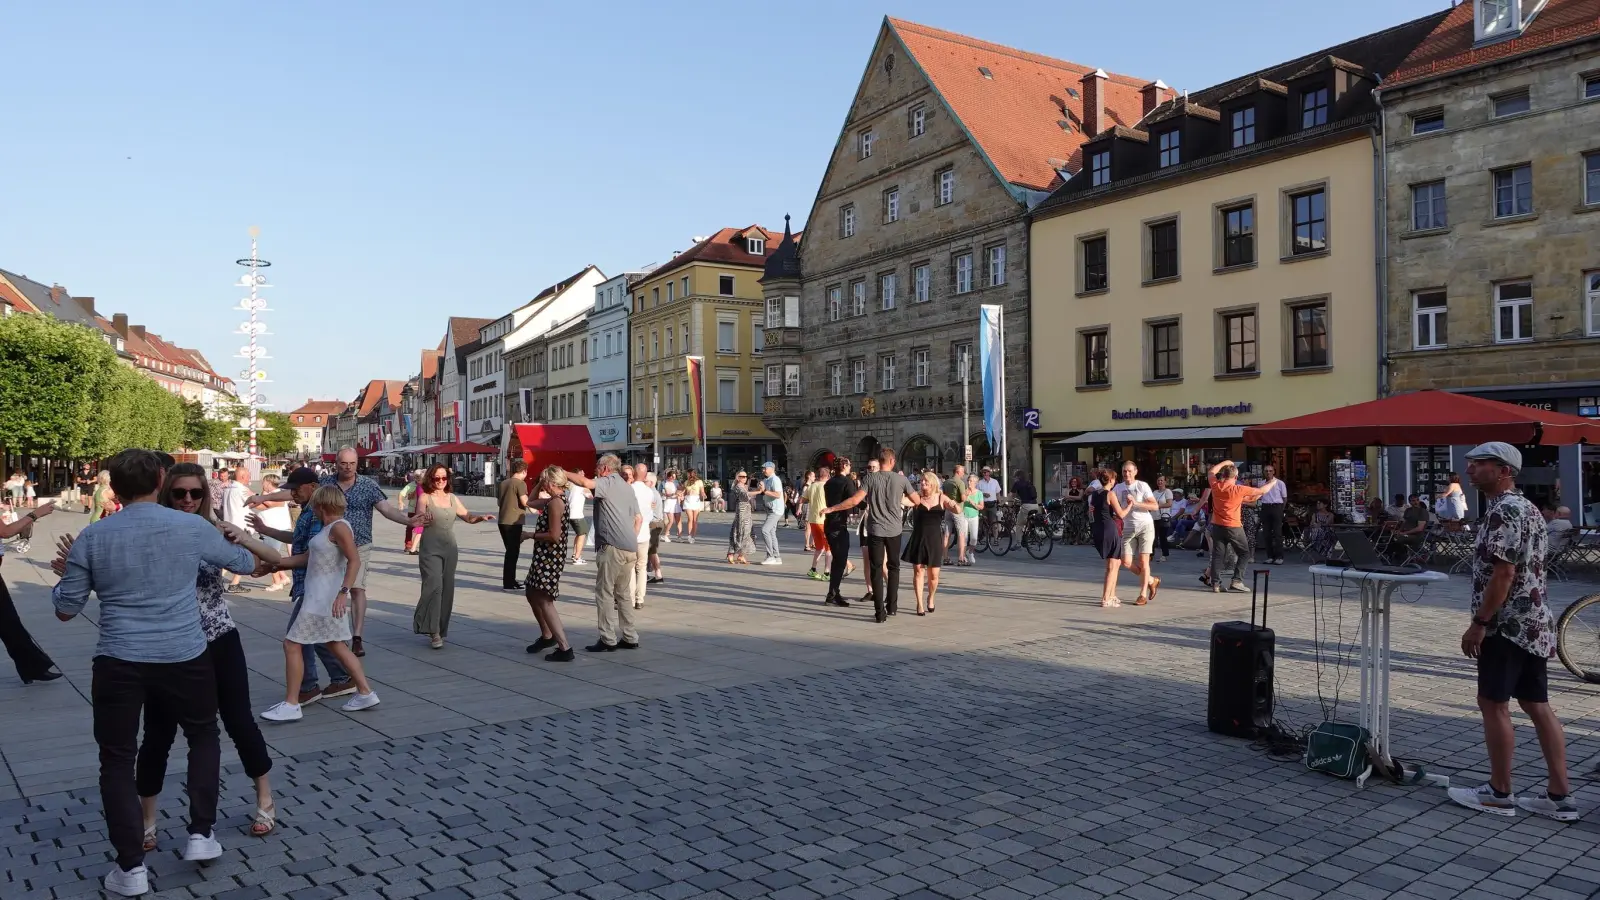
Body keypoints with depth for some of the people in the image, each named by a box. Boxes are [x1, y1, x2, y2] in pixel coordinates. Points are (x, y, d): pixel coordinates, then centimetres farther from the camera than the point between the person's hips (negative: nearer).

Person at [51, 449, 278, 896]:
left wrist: (65, 572, 24)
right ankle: (201, 834, 22)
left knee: (117, 759, 13)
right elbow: (244, 563, 14)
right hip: (185, 658, 0)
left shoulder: (92, 537, -3)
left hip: (119, 663, 0)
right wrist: (245, 540, 36)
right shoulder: (193, 527, -4)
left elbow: (65, 609, 4)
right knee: (203, 736, 23)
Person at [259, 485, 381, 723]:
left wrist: (344, 592, -32)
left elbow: (355, 561, -24)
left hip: (325, 599, -10)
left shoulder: (339, 527, -15)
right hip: (319, 597, 10)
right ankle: (366, 693, 16)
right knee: (337, 647, 13)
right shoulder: (327, 529, 16)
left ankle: (291, 705, 0)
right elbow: (305, 558, 20)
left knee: (292, 645, -5)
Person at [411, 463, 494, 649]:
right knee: (434, 586, -16)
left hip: (450, 549, 5)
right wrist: (424, 521, -34)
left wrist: (481, 518, -4)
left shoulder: (453, 498, 9)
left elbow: (467, 517, 15)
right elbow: (418, 522, -12)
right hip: (431, 550, -5)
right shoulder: (425, 497, -4)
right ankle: (434, 632, -12)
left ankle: (441, 629, 18)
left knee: (447, 588, 7)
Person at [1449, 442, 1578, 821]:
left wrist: (1478, 624, -19)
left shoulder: (1503, 511, -17)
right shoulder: (1527, 508, 16)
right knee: (1537, 705, 11)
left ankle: (1499, 793, 7)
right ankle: (1559, 796, 14)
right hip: (1534, 622, 10)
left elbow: (1503, 574, -22)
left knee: (1494, 704, -1)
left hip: (1508, 625, -10)